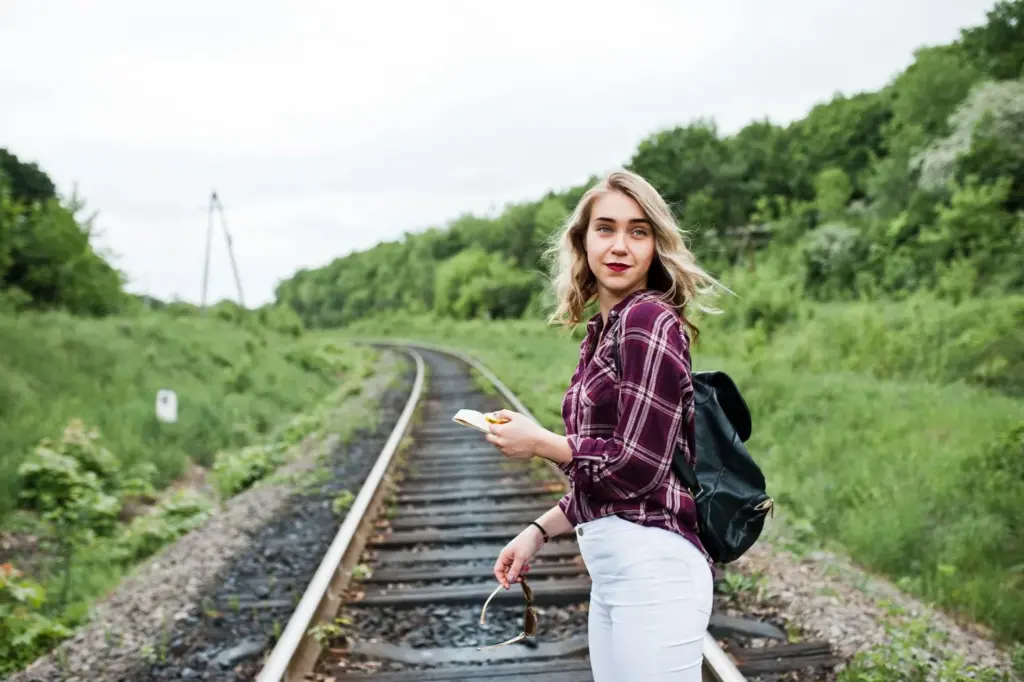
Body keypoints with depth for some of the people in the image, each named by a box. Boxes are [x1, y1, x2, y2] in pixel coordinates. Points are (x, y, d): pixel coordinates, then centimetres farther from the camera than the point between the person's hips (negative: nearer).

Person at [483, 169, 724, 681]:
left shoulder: (650, 320, -12)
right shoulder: (602, 331, 14)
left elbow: (634, 467, -16)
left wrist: (538, 442, -5)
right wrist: (539, 532, 14)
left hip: (653, 566, -9)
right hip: (611, 570, 9)